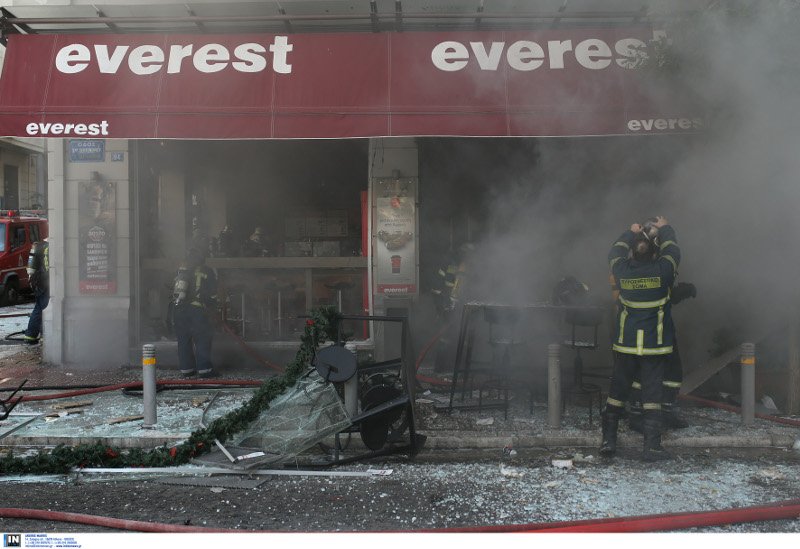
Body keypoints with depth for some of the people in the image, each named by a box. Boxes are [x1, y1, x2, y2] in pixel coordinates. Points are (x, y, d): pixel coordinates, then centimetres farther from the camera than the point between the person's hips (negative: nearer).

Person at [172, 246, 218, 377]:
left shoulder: (181, 269, 16)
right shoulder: (207, 272, 5)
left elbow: (173, 290, 17)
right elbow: (212, 295, 7)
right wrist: (211, 309, 19)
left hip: (178, 309, 4)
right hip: (196, 309, -4)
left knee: (183, 340, 11)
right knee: (203, 339, 1)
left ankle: (186, 369, 14)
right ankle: (204, 369, -2)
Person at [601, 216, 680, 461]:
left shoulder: (622, 271, -8)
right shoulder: (662, 271, -12)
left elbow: (615, 253, 15)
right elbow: (672, 251, 10)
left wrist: (630, 233, 29)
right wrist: (665, 229, 26)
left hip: (625, 344, 2)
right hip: (655, 345, -1)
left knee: (618, 391, 10)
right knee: (652, 393, 3)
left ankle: (608, 440, 14)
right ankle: (651, 445, 4)